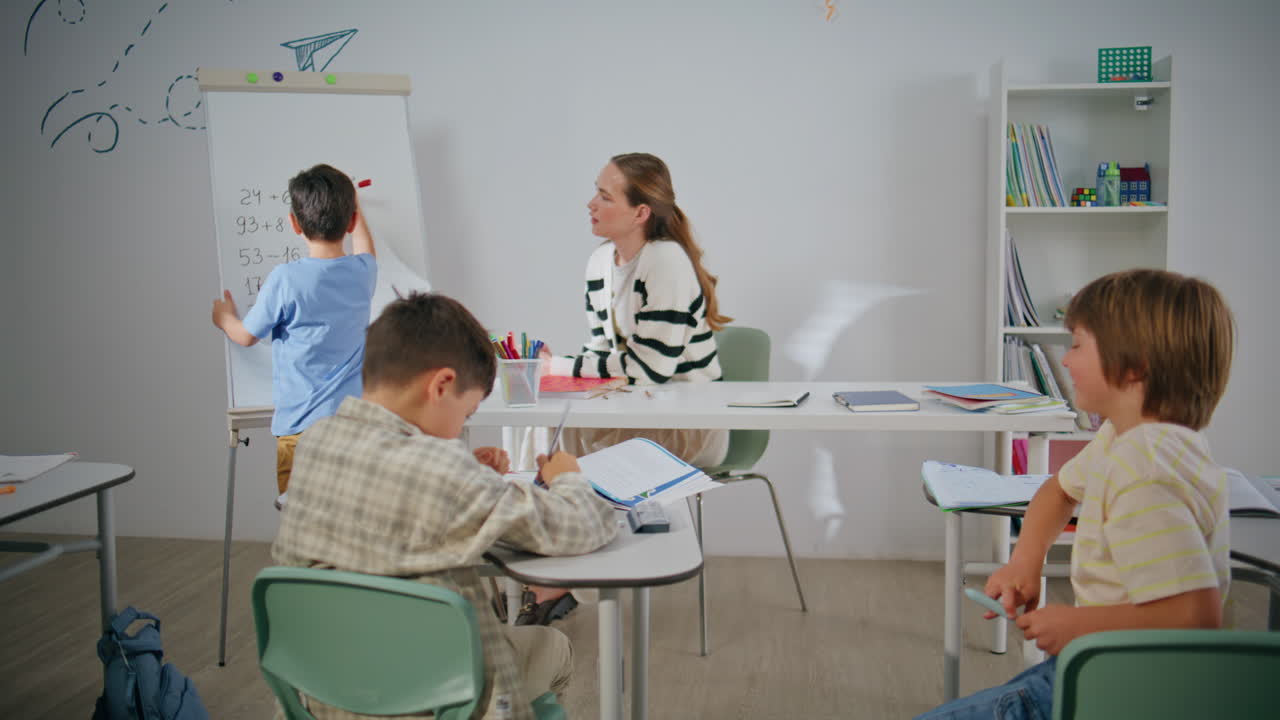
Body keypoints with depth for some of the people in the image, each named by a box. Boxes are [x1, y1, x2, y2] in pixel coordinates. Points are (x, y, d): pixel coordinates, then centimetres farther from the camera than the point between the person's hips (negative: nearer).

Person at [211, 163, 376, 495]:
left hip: (301, 427, -5)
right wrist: (353, 207, 49)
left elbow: (246, 336, 5)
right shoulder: (363, 272, 3)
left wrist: (225, 318, 28)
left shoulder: (286, 279, -11)